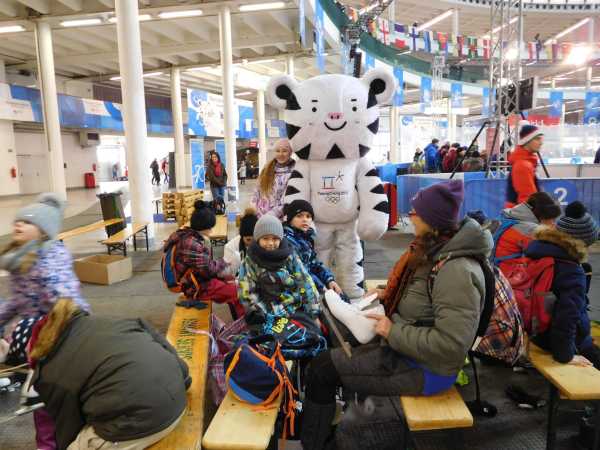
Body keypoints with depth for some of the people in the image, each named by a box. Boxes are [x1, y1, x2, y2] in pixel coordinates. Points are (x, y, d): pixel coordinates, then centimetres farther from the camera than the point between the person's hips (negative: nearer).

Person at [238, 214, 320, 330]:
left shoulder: (290, 256, 1)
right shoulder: (250, 261, -3)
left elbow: (306, 284, 0)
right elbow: (247, 293, -6)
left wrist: (314, 314, -5)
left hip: (297, 310, 2)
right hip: (269, 316, -1)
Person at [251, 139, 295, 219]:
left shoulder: (293, 172, -7)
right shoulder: (267, 169, 10)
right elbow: (257, 192, 14)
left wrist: (269, 216, -18)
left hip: (278, 219, -5)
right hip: (258, 216, 5)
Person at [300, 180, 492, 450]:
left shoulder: (456, 269, -27)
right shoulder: (435, 250, 2)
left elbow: (451, 344, -31)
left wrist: (393, 332, -22)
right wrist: (389, 295, 3)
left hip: (425, 368, -9)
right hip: (403, 349, 9)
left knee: (323, 370, -7)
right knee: (326, 361, 7)